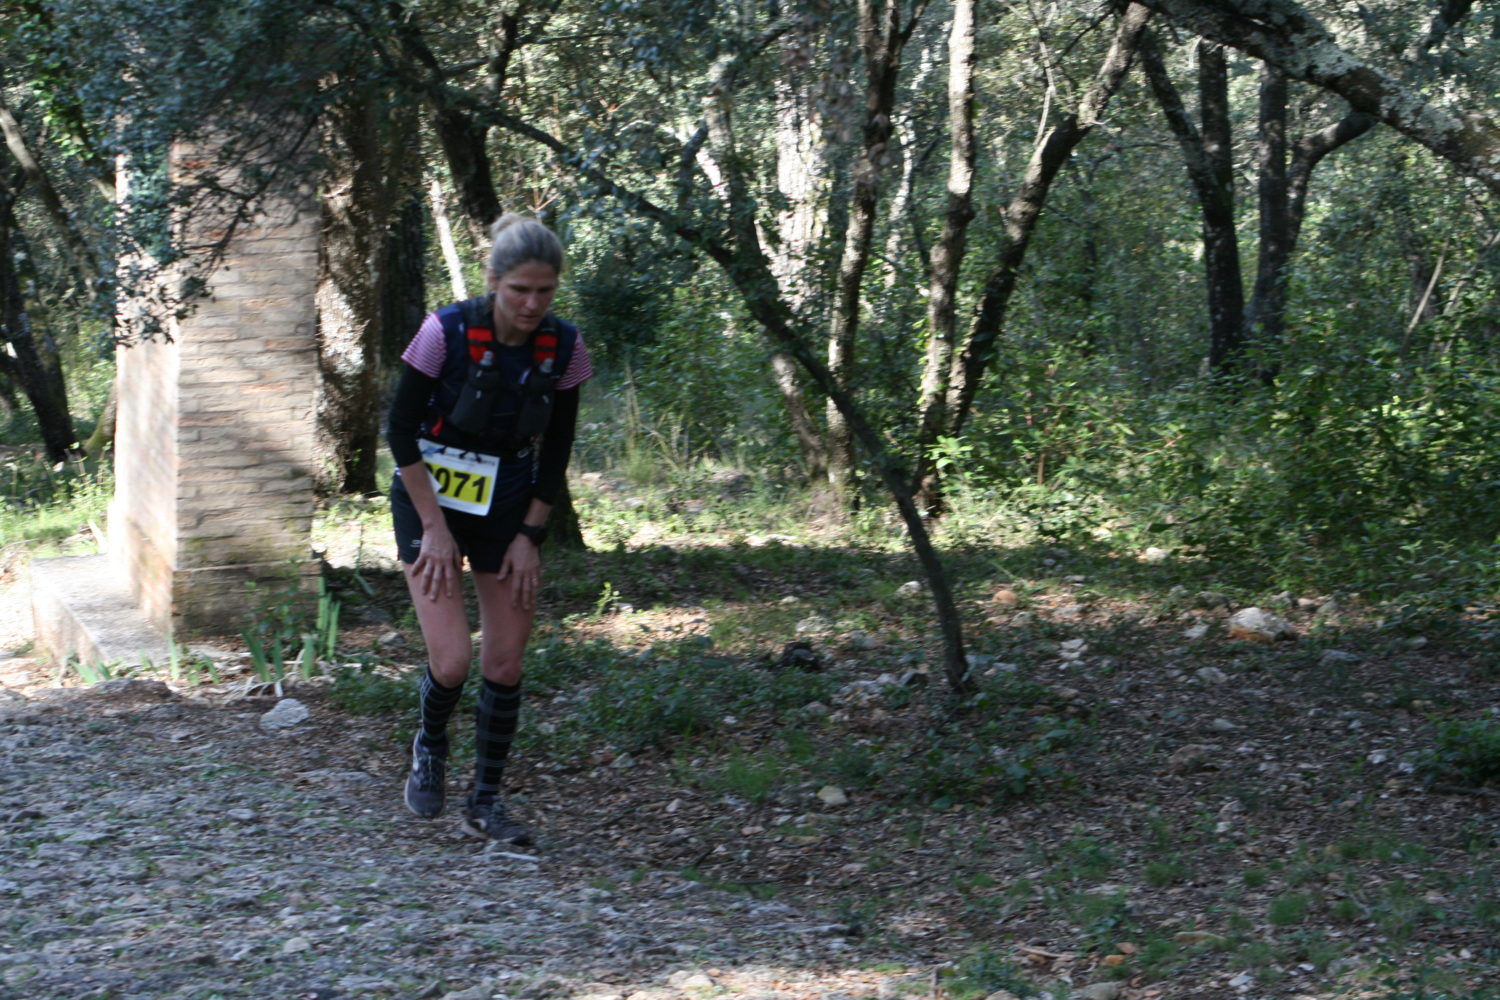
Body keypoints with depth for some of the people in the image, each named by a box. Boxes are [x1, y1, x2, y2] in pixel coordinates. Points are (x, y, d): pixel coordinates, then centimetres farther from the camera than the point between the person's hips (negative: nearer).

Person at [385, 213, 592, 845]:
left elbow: (557, 449, 2)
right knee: (452, 659, -13)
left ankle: (486, 801, 17)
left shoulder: (564, 348, -9)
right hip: (431, 501, -3)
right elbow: (401, 429, -12)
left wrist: (529, 536, -3)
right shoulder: (446, 332, -19)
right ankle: (430, 748, 20)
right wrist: (434, 528, -14)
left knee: (505, 663, 1)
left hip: (509, 508, 3)